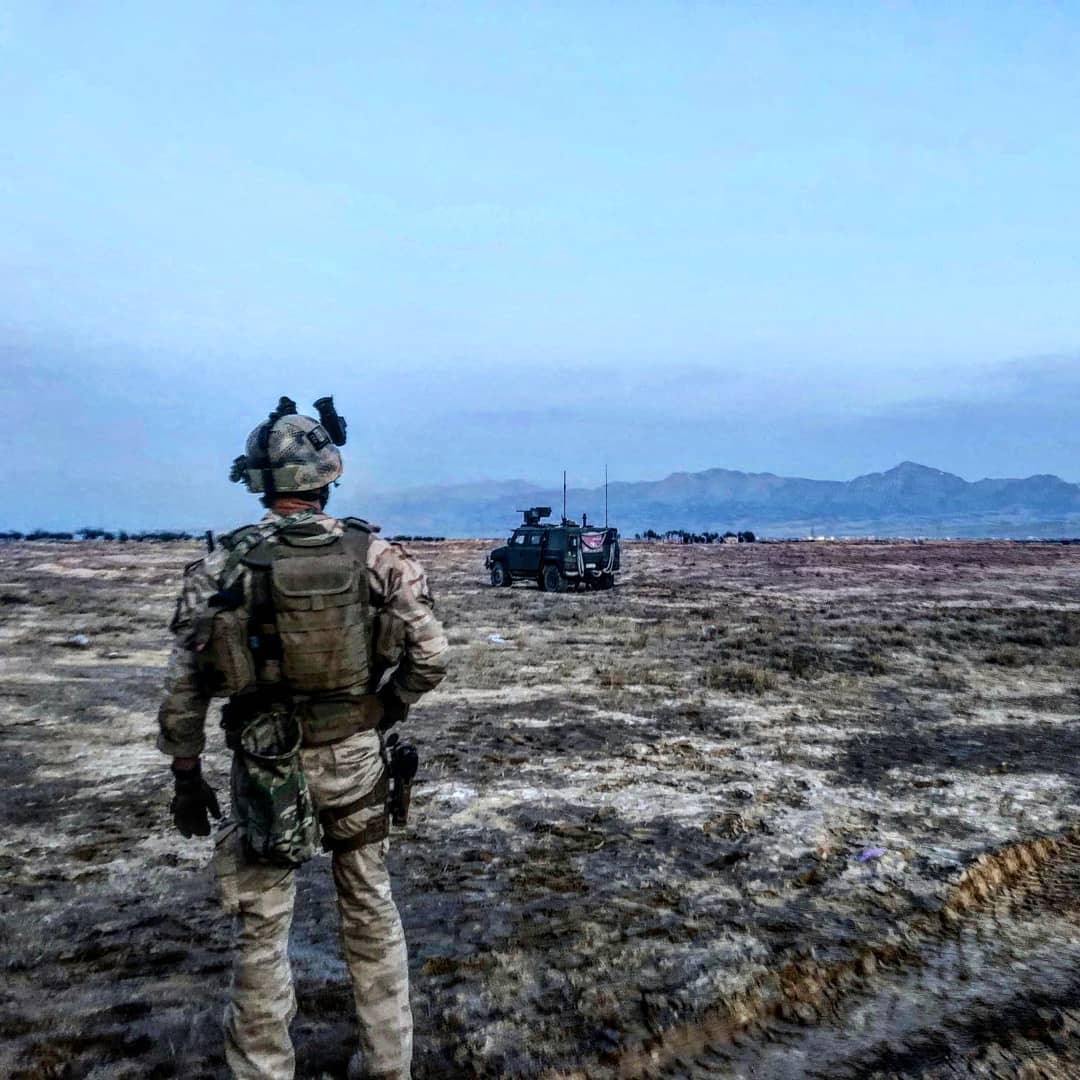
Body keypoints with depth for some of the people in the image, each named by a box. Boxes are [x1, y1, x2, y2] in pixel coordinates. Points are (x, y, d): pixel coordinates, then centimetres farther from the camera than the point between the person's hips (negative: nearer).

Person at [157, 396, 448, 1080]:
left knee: (262, 928, 14)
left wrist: (187, 774, 7)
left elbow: (184, 685, -5)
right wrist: (383, 712, 8)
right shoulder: (375, 555, -8)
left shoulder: (222, 566, -8)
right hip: (356, 758, 2)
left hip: (267, 766, -1)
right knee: (372, 908, 18)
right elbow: (432, 656, -8)